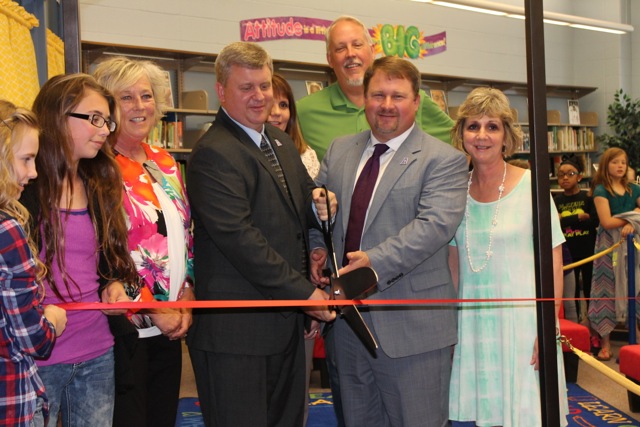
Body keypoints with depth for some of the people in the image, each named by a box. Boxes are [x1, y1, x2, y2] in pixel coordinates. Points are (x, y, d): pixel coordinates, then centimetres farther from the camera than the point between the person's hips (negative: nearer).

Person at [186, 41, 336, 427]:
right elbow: (238, 237, -21)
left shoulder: (280, 140, 14)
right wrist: (304, 292, -18)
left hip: (286, 321, 9)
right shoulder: (214, 154, -15)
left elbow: (298, 208, 24)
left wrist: (318, 205, -2)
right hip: (237, 330, -8)